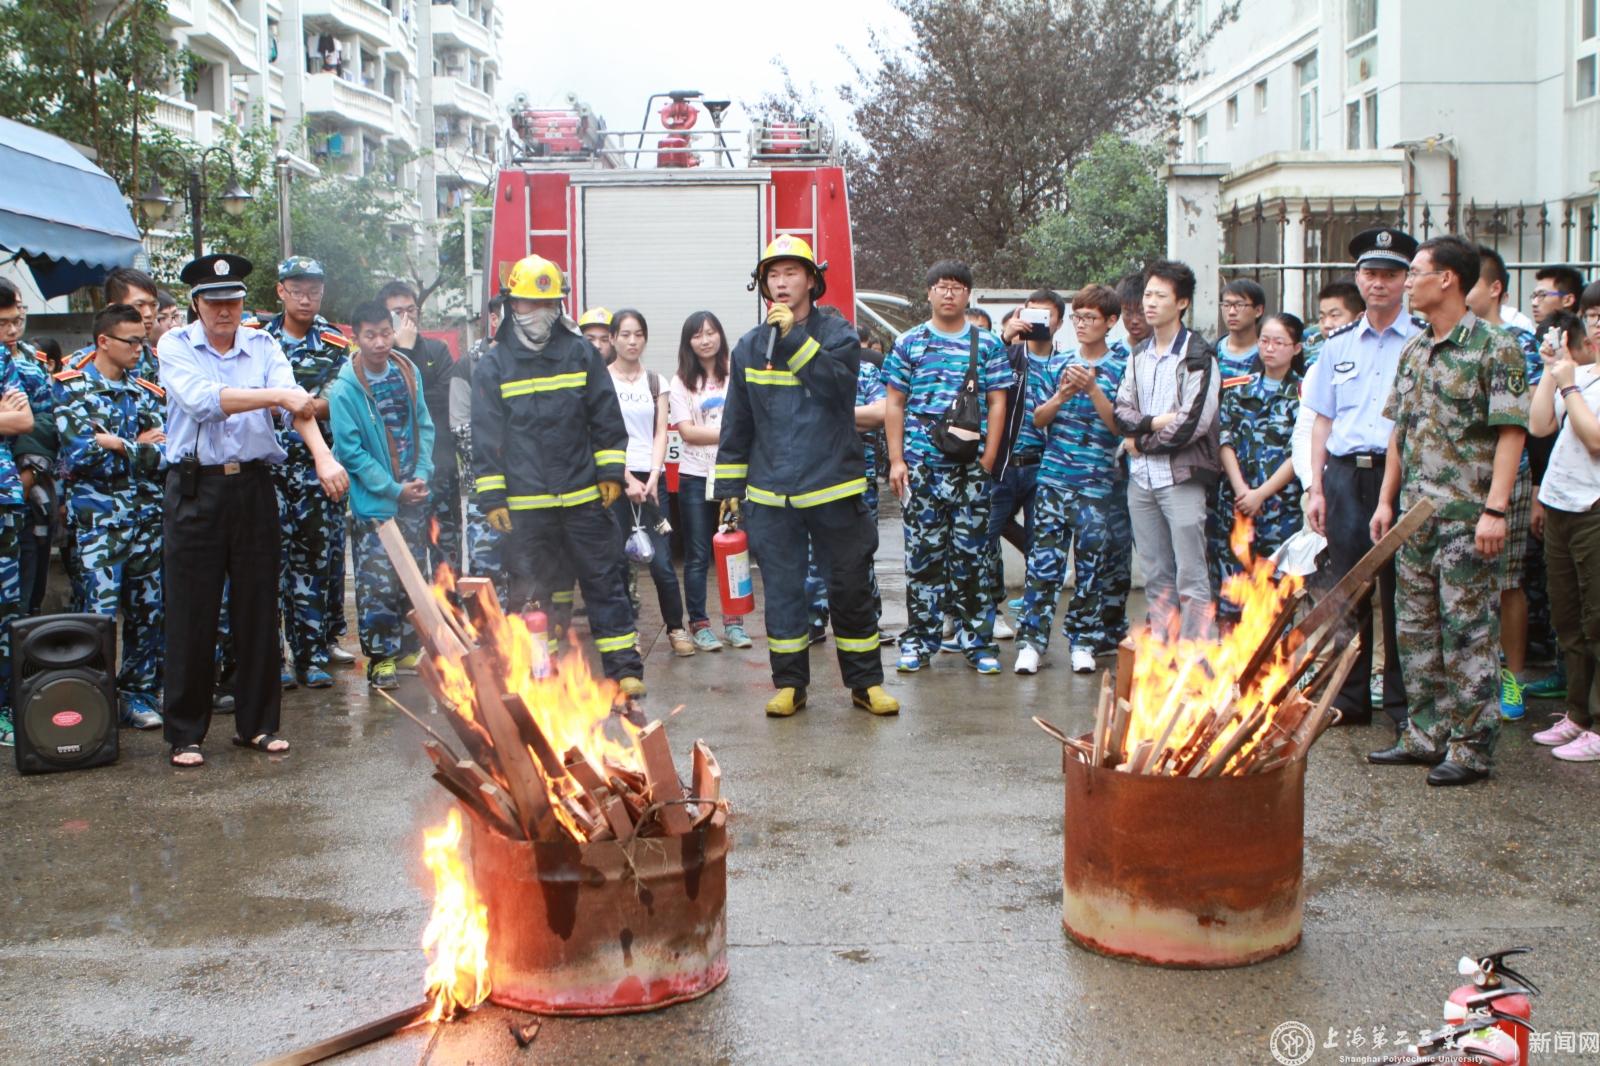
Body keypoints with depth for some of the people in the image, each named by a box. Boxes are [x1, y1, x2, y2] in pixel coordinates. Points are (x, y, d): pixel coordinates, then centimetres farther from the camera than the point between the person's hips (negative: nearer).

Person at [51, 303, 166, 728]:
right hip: (96, 517, -5)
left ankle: (140, 694, 19)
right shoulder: (73, 388, -2)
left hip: (144, 514, 5)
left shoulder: (145, 393, 13)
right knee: (96, 613, -7)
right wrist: (139, 447, -7)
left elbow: (162, 456, 0)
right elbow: (81, 455, -14)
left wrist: (115, 445, -13)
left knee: (147, 609, 8)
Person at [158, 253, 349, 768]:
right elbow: (202, 399, -18)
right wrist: (275, 395, -24)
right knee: (191, 616, 2)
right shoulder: (175, 346, 1)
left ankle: (257, 723, 21)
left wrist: (323, 457, -26)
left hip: (253, 488, 2)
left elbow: (297, 403, -9)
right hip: (195, 490, -2)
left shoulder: (263, 347, 7)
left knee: (259, 611, 8)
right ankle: (185, 734, 13)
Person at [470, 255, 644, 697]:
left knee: (604, 580, 2)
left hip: (583, 496, 1)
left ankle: (624, 669, 6)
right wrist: (491, 497, -1)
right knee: (534, 592, 6)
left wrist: (611, 472, 2)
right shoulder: (493, 365, 3)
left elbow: (606, 417, 9)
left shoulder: (581, 353, 6)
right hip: (524, 503, 0)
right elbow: (485, 435, 3)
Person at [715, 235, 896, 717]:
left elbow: (836, 383, -20)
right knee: (781, 591, 7)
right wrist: (729, 487, 10)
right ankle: (789, 683, 18)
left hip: (833, 490, -2)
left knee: (850, 589, 4)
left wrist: (794, 336, -22)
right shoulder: (750, 347, 9)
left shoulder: (837, 334, 0)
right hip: (771, 496, 3)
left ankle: (865, 682, 16)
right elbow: (735, 425, 13)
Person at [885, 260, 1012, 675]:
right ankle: (919, 640, 10)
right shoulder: (909, 343, 8)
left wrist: (988, 458, -3)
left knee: (971, 554, 2)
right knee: (922, 553, 2)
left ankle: (977, 641, 9)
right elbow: (895, 404, 7)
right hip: (921, 464, 0)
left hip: (970, 465, 0)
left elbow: (997, 403, 6)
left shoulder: (988, 344, 8)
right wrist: (897, 460, 0)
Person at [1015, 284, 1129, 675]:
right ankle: (1031, 639, 0)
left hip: (1099, 481, -1)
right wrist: (1062, 395, -10)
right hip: (1054, 476, 2)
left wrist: (1092, 389, -17)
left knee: (1091, 562, 4)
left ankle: (1082, 641, 13)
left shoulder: (1122, 369, 2)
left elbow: (1120, 425, -6)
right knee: (1044, 558, -3)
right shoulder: (1055, 365, 11)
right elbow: (1038, 418, 8)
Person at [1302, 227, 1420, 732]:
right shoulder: (1338, 345, 13)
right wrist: (1316, 487, 8)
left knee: (1398, 590, 0)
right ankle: (1349, 697, 18)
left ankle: (1402, 701, 12)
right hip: (1344, 475, 4)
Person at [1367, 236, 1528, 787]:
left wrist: (1495, 510, -19)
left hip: (1466, 517, -8)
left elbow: (1511, 432, -13)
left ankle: (1471, 747, 5)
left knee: (1469, 633, -2)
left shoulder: (1494, 349, -9)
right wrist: (1387, 500, 14)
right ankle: (1427, 735, 23)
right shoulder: (1414, 352, 13)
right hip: (1415, 515, 8)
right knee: (1416, 629, 12)